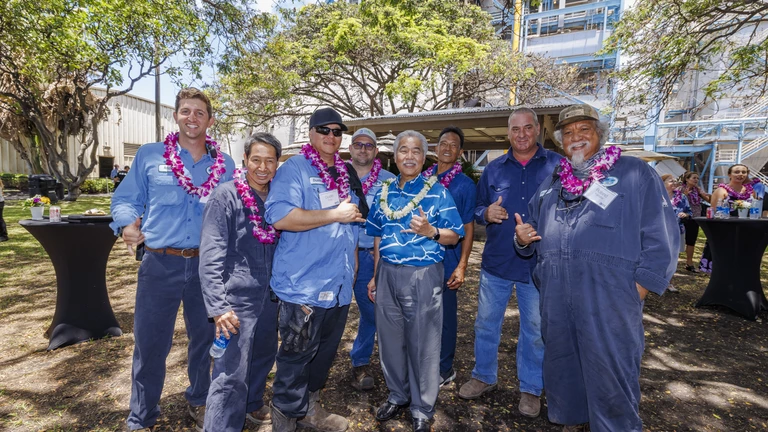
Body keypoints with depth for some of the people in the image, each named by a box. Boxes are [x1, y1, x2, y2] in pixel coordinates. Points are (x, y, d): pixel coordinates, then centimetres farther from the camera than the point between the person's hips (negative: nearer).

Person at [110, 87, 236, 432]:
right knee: (149, 343, 7)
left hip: (208, 265, 2)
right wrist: (128, 225, -13)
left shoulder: (225, 165, 6)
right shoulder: (149, 155, 2)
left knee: (204, 337, 16)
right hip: (160, 264, -1)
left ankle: (199, 401, 39)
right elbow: (126, 199, 5)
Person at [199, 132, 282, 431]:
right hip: (237, 299, -6)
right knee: (231, 374, -1)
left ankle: (252, 406, 47)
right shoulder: (226, 196, -12)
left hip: (270, 296, 7)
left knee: (263, 357, 23)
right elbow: (211, 257, -16)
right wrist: (218, 306, -21)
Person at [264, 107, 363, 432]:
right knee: (297, 356, 4)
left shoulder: (345, 175, 15)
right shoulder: (294, 169, -8)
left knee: (325, 353, 19)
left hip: (339, 285, 7)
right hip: (304, 285, -7)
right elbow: (279, 216, -25)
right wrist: (335, 214, -21)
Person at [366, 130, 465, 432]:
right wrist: (375, 276, 13)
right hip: (387, 274, 5)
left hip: (423, 276, -4)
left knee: (423, 345, 7)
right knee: (390, 339, 15)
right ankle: (397, 396, 38)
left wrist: (431, 231, -25)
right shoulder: (385, 192, 9)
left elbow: (454, 237, -5)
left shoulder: (437, 192, -5)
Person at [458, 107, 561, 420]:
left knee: (534, 329, 12)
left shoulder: (558, 165, -1)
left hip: (538, 264, -2)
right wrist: (487, 213, -12)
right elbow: (477, 209, 11)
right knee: (486, 323, 13)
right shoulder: (493, 168, 6)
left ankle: (530, 388, 32)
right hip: (496, 262, 2)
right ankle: (484, 377, 34)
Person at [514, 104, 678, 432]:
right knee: (562, 363, 18)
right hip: (556, 296, 6)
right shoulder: (552, 183, 17)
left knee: (610, 373, 2)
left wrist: (640, 287, -10)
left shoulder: (635, 174, 2)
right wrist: (522, 238, 2)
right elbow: (534, 228, 25)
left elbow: (661, 236, -3)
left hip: (609, 296, -5)